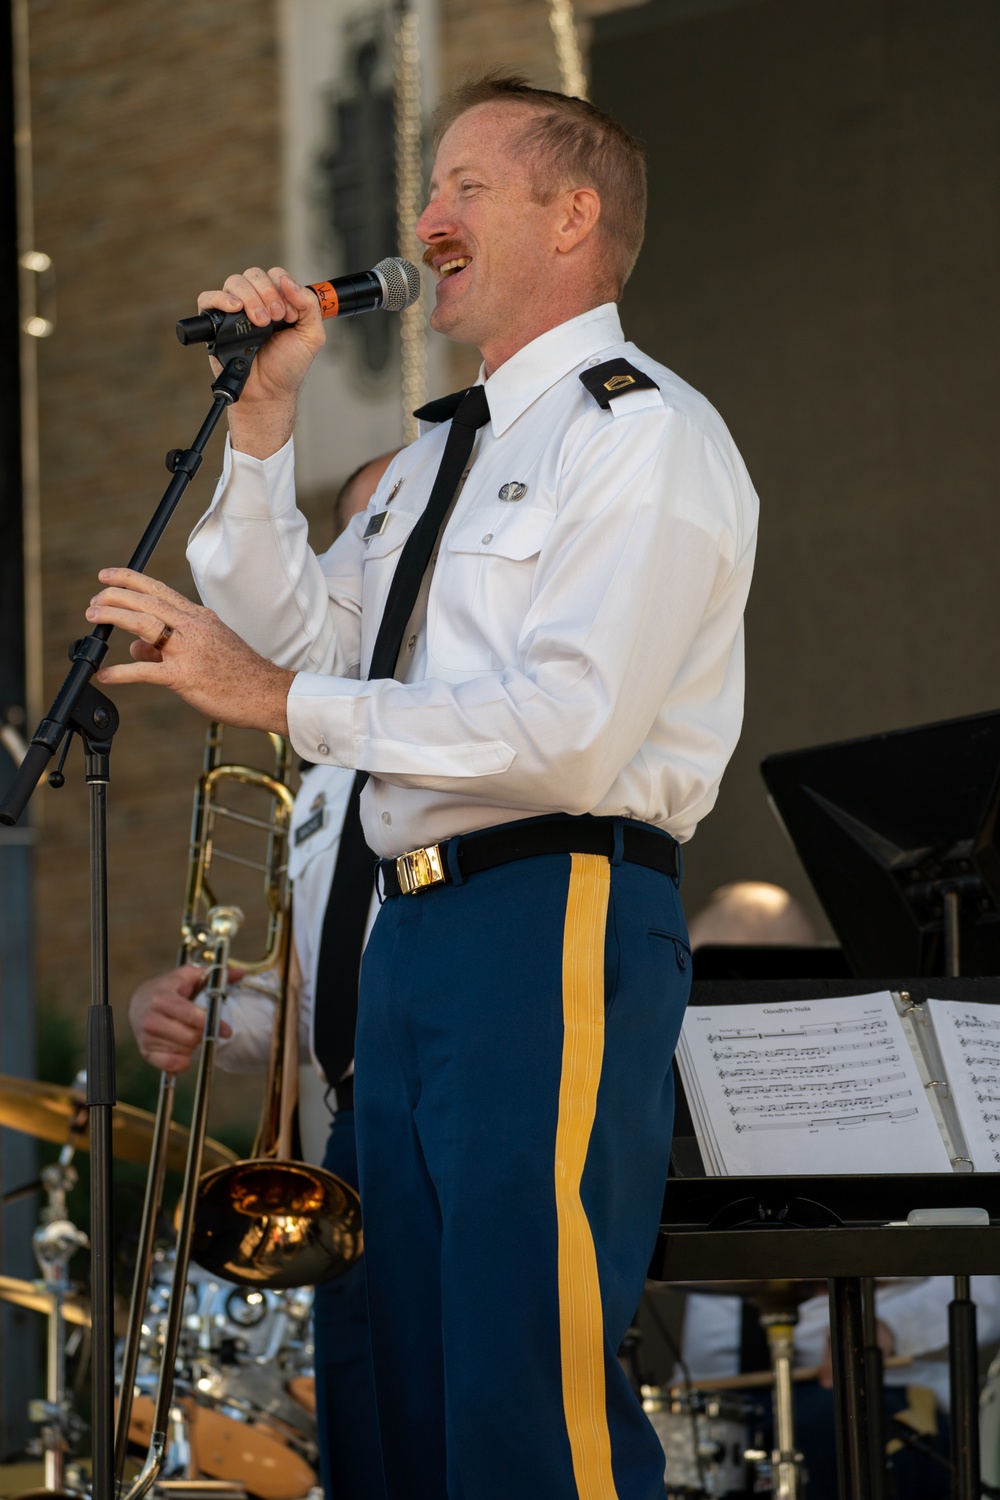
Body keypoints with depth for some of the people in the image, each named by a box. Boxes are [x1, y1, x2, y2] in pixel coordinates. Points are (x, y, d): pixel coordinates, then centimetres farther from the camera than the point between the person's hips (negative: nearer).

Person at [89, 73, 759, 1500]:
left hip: (557, 921, -10)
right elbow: (295, 636, 19)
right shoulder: (440, 451, 24)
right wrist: (262, 417, 9)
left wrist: (285, 701, -16)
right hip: (414, 927, 10)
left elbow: (567, 732, -19)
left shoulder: (646, 434, -7)